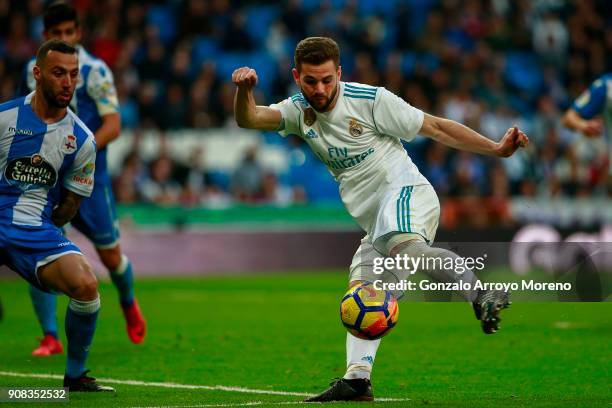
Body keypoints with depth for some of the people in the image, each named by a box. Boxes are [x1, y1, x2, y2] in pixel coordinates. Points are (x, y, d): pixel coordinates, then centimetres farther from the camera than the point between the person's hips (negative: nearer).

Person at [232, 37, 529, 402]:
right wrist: (244, 89, -30)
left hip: (406, 193, -8)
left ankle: (482, 294, -50)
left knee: (402, 247, -37)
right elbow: (248, 119, -8)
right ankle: (357, 379, -11)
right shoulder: (299, 112, 9)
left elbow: (436, 128, 0)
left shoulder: (370, 99, -5)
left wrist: (496, 149, -6)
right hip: (377, 222, 8)